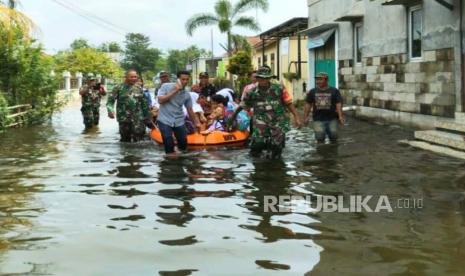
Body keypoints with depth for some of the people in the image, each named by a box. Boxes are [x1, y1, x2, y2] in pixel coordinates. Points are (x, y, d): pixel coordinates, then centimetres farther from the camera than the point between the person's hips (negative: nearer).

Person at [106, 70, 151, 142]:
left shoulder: (139, 89, 10)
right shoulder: (118, 88, 0)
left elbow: (145, 105, 16)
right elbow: (110, 101, -6)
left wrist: (147, 118, 16)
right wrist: (110, 110, -25)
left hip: (138, 119, 1)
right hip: (124, 119, -1)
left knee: (139, 140, -9)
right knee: (125, 140, 9)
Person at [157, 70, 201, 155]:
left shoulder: (187, 94, 3)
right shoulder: (166, 86, -7)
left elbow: (190, 110, 12)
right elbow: (160, 100, -18)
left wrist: (196, 122, 10)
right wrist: (175, 91, -17)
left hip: (179, 122, 4)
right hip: (165, 120, -4)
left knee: (183, 145, 6)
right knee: (169, 147, -6)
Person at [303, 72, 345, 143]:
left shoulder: (334, 91, 2)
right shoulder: (313, 92, 8)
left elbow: (338, 104, -4)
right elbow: (308, 104, 9)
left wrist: (340, 116, -15)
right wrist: (306, 117, 3)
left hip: (332, 119, -1)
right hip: (318, 120, 1)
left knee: (333, 137, 5)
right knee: (320, 138, -4)